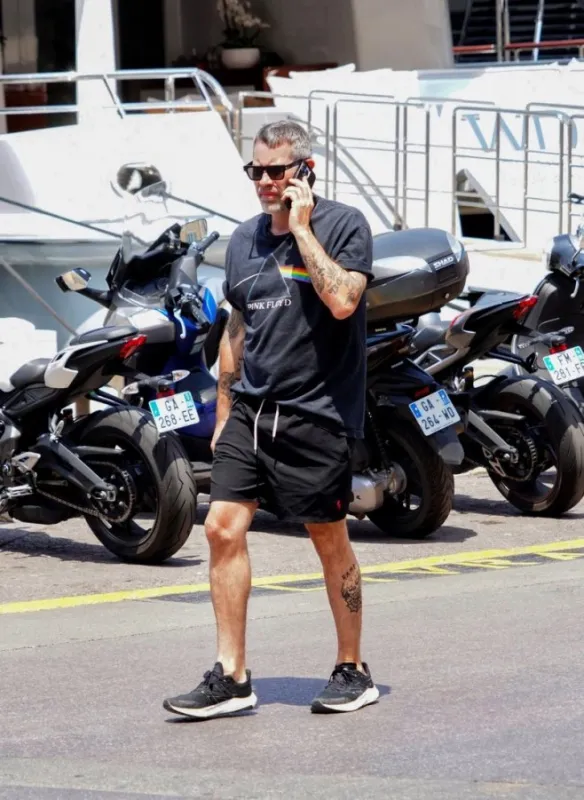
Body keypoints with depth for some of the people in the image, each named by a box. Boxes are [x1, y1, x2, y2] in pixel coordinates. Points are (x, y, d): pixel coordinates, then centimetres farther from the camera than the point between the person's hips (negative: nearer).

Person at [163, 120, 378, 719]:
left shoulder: (343, 224, -5)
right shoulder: (244, 240, 13)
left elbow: (341, 301, -22)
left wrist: (302, 228, -17)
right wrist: (224, 413, 20)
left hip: (316, 415, -5)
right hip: (251, 411, 6)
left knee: (330, 541, 4)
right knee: (223, 528, -5)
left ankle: (352, 672, 19)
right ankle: (231, 677, 0)